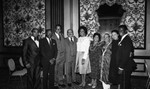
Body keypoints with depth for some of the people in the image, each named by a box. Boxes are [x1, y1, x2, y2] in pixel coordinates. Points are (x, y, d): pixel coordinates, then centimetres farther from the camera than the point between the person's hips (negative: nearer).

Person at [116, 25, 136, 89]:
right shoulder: (123, 39, 12)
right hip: (124, 66, 9)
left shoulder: (127, 40, -17)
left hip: (125, 67, -9)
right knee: (126, 84, 20)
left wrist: (121, 68, -19)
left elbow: (126, 56, -22)